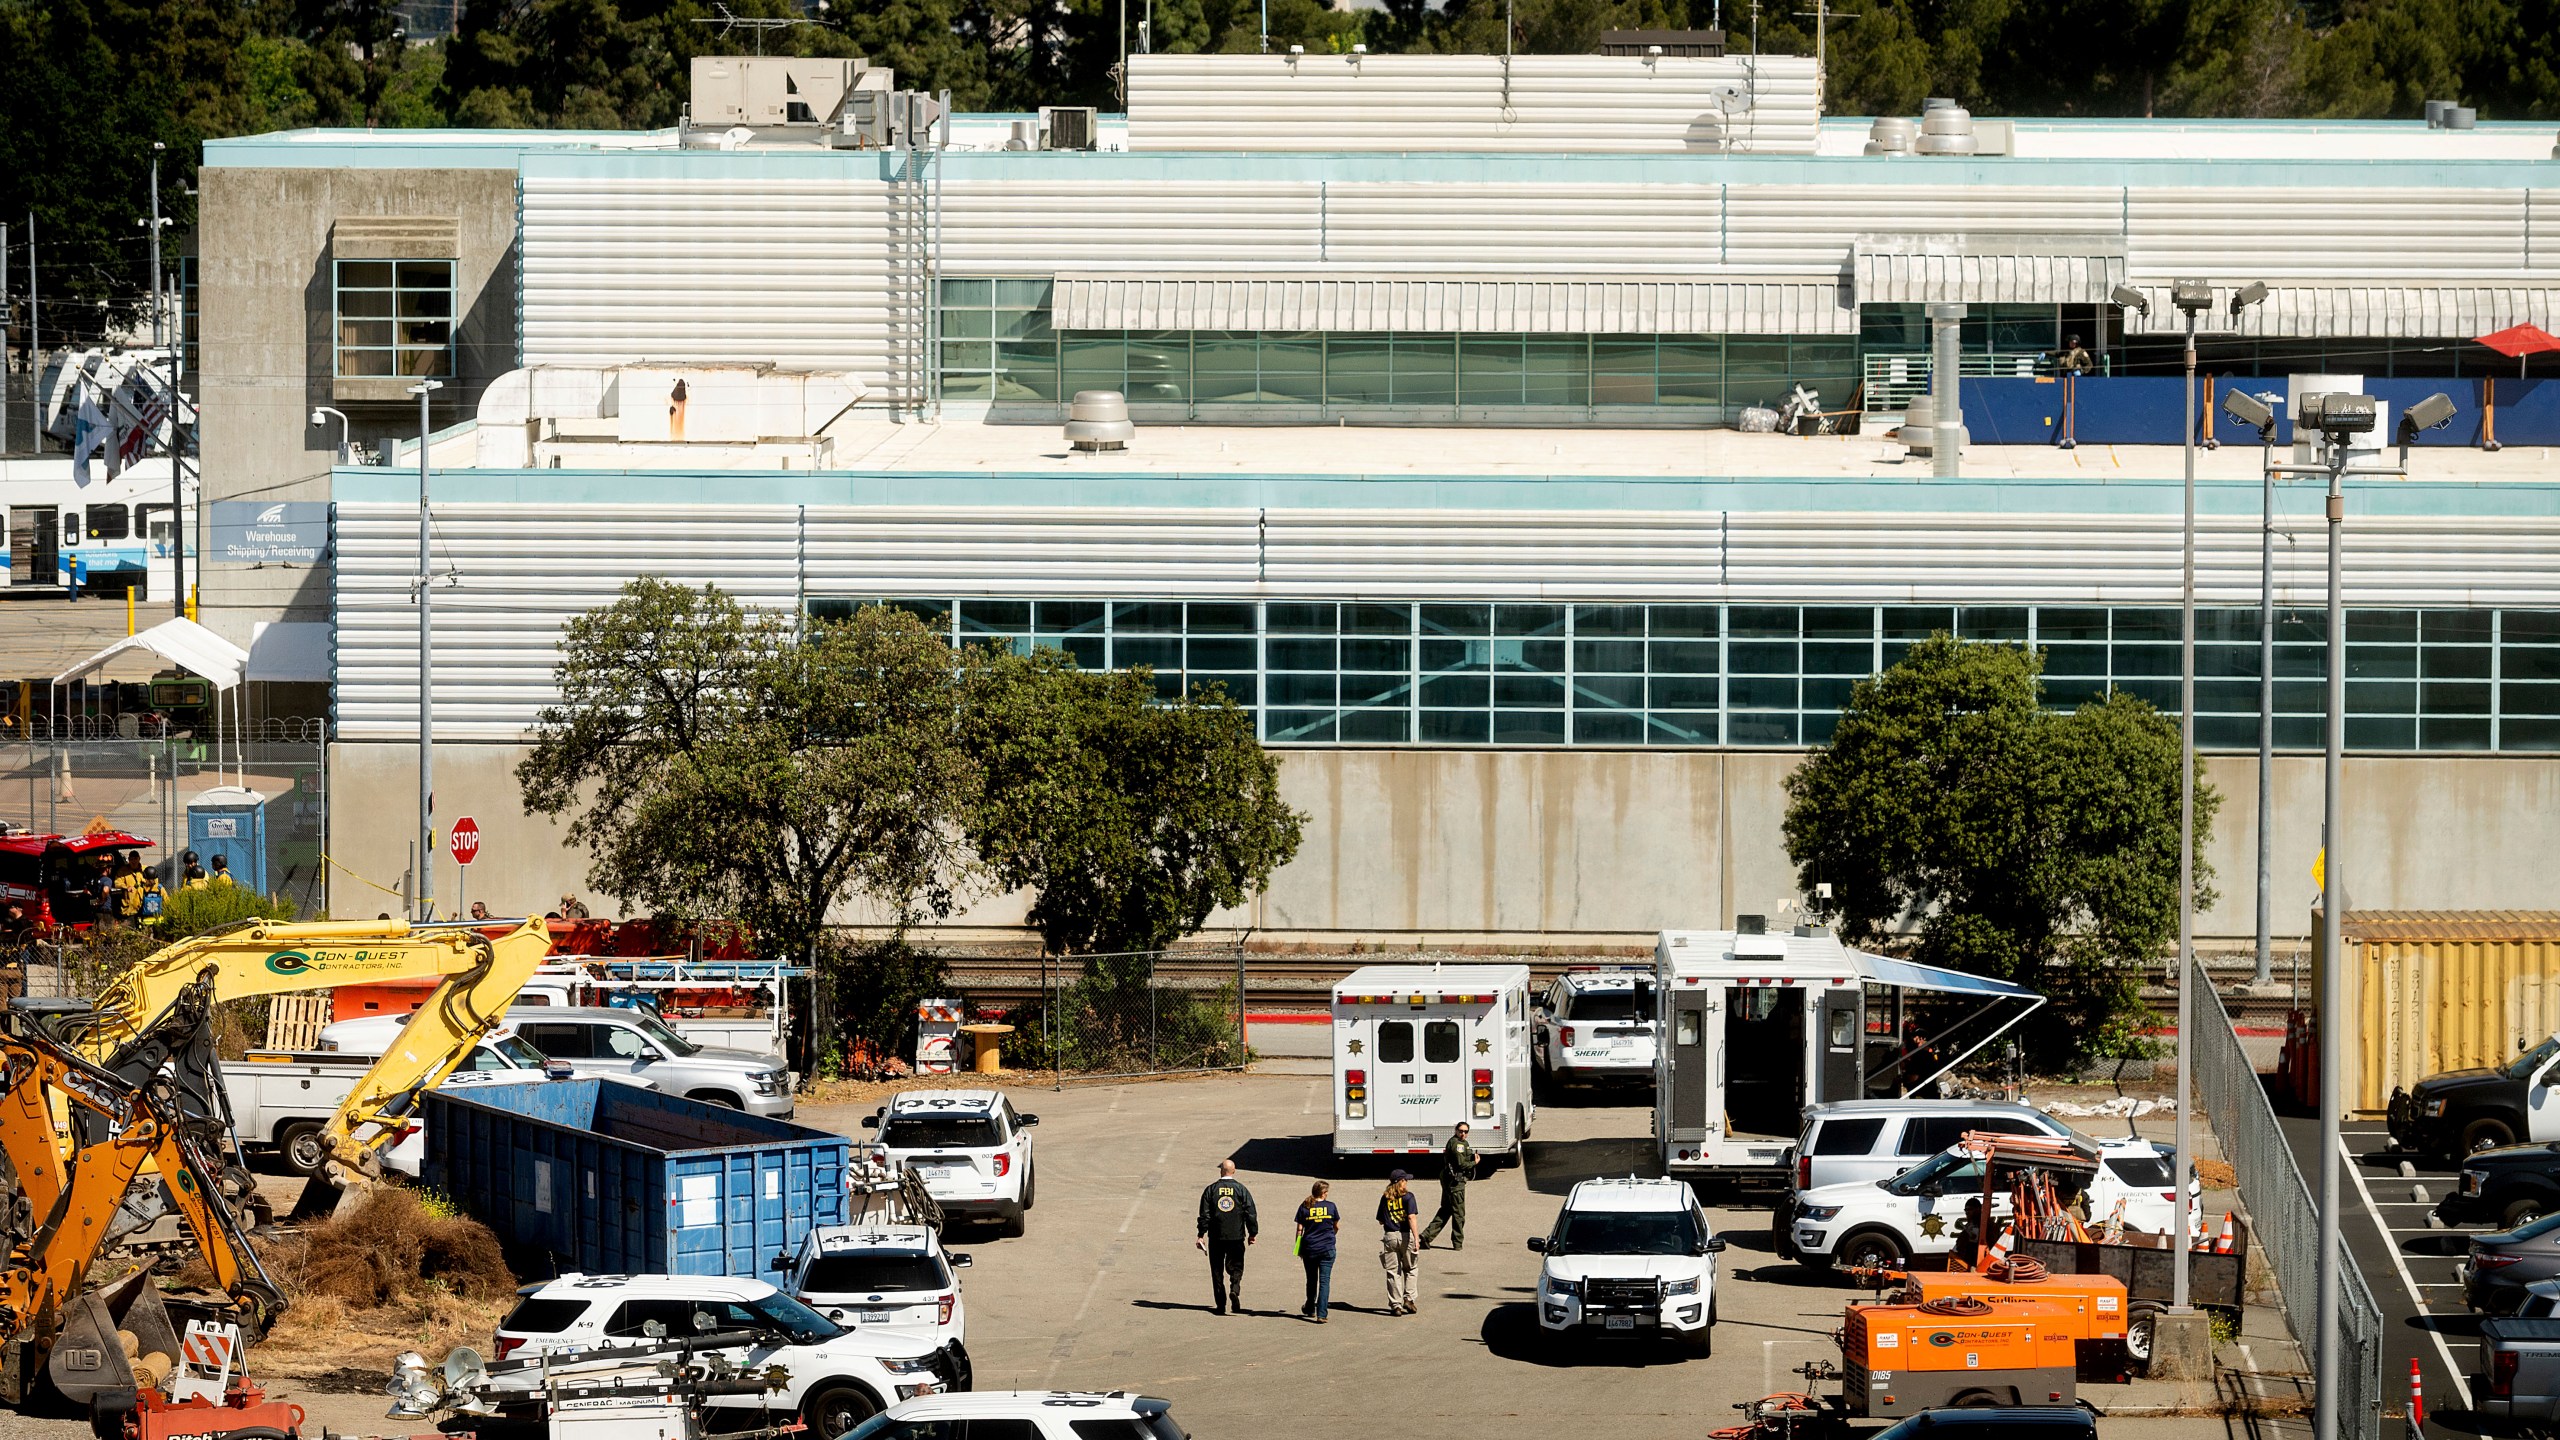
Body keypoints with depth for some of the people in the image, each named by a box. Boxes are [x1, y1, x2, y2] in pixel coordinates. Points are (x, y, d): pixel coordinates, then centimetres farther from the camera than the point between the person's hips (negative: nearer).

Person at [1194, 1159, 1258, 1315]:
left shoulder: (1211, 1190, 0)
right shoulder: (1241, 1189, -1)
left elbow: (1205, 1214, -2)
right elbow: (1250, 1213, -1)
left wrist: (1201, 1235, 1)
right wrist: (1253, 1233, 9)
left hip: (1216, 1237, 0)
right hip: (1236, 1237, 0)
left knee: (1217, 1270, 8)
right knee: (1235, 1266, 7)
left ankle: (1220, 1304, 6)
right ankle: (1234, 1289, -23)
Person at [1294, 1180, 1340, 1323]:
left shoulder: (1304, 1207, -2)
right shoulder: (1331, 1206, -3)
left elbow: (1300, 1229, 0)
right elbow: (1337, 1226, 9)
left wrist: (1298, 1249, 9)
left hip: (1309, 1248, 1)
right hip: (1327, 1249, -1)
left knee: (1311, 1280, 18)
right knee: (1325, 1281, -2)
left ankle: (1310, 1309, 35)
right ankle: (1321, 1315, -11)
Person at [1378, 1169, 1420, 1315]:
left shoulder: (1385, 1198, 6)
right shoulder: (1408, 1196, -4)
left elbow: (1380, 1221, 9)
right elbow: (1411, 1217, -13)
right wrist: (1415, 1238, -15)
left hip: (1389, 1237, 2)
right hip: (1405, 1235, -2)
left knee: (1393, 1272, 5)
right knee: (1409, 1269, 16)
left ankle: (1396, 1305, 1)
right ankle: (1408, 1298, 5)